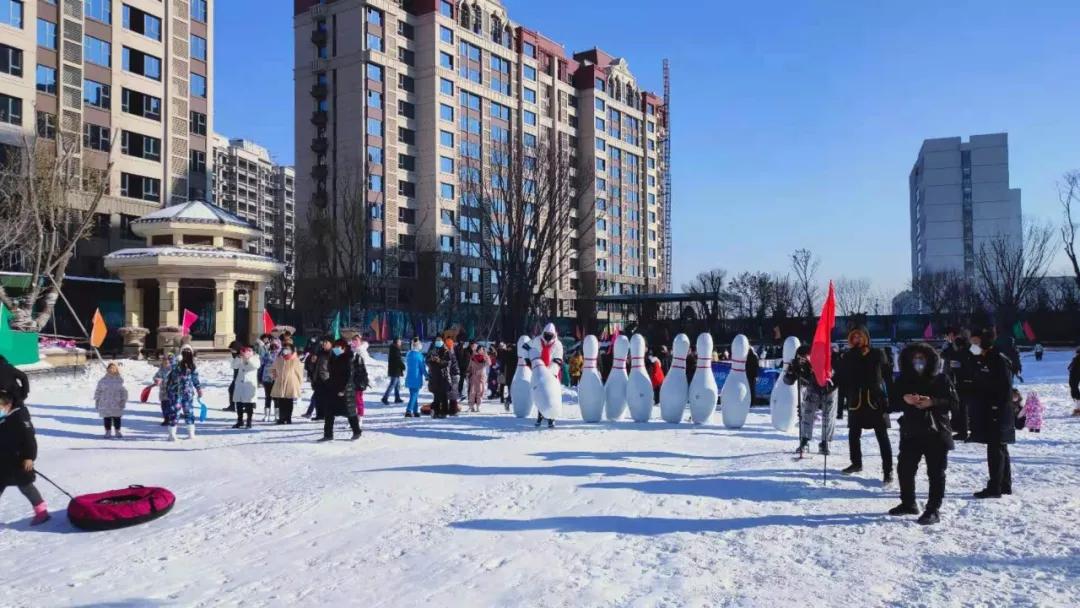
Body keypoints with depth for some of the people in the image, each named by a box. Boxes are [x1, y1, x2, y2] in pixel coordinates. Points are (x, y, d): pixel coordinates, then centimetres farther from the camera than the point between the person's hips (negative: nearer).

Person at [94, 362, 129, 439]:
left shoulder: (119, 380, 1)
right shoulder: (102, 381, 1)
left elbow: (124, 392, 3)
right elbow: (98, 392, 6)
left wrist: (123, 401, -3)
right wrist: (97, 402, 4)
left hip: (116, 404, 0)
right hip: (105, 404, 0)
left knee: (117, 418, 6)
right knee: (107, 419, 5)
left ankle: (118, 432, 17)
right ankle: (108, 432, 16)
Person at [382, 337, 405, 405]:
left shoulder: (392, 349, 13)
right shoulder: (396, 350, -18)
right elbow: (399, 360, -18)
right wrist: (403, 366, -5)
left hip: (392, 369, 10)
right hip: (396, 370, -10)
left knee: (397, 384, 15)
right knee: (392, 384, -8)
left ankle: (397, 398, 19)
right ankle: (385, 398, -8)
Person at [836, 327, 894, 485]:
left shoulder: (877, 355, -2)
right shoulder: (847, 357, 2)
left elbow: (888, 375, 1)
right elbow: (841, 379, 4)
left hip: (876, 401, -3)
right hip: (855, 402, 3)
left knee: (882, 436, -2)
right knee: (853, 434, 13)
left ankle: (888, 470, 3)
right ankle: (856, 463, 32)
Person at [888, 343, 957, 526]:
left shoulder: (940, 379, -1)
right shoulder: (903, 380, 7)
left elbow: (953, 402, -5)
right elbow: (892, 403, 6)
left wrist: (932, 402, -20)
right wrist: (904, 399, -14)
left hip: (936, 433, -4)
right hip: (911, 433, 4)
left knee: (936, 473, 0)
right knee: (905, 469, 9)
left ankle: (933, 510, 6)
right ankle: (908, 503, 27)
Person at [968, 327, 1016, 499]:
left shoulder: (1000, 360, -14)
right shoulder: (978, 360, 11)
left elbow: (1006, 389, -16)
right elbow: (976, 385, 17)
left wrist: (998, 409, -20)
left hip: (997, 414, -9)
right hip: (983, 412, 9)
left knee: (995, 449, -5)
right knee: (999, 449, 16)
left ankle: (995, 487, 0)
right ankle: (1005, 485, 26)